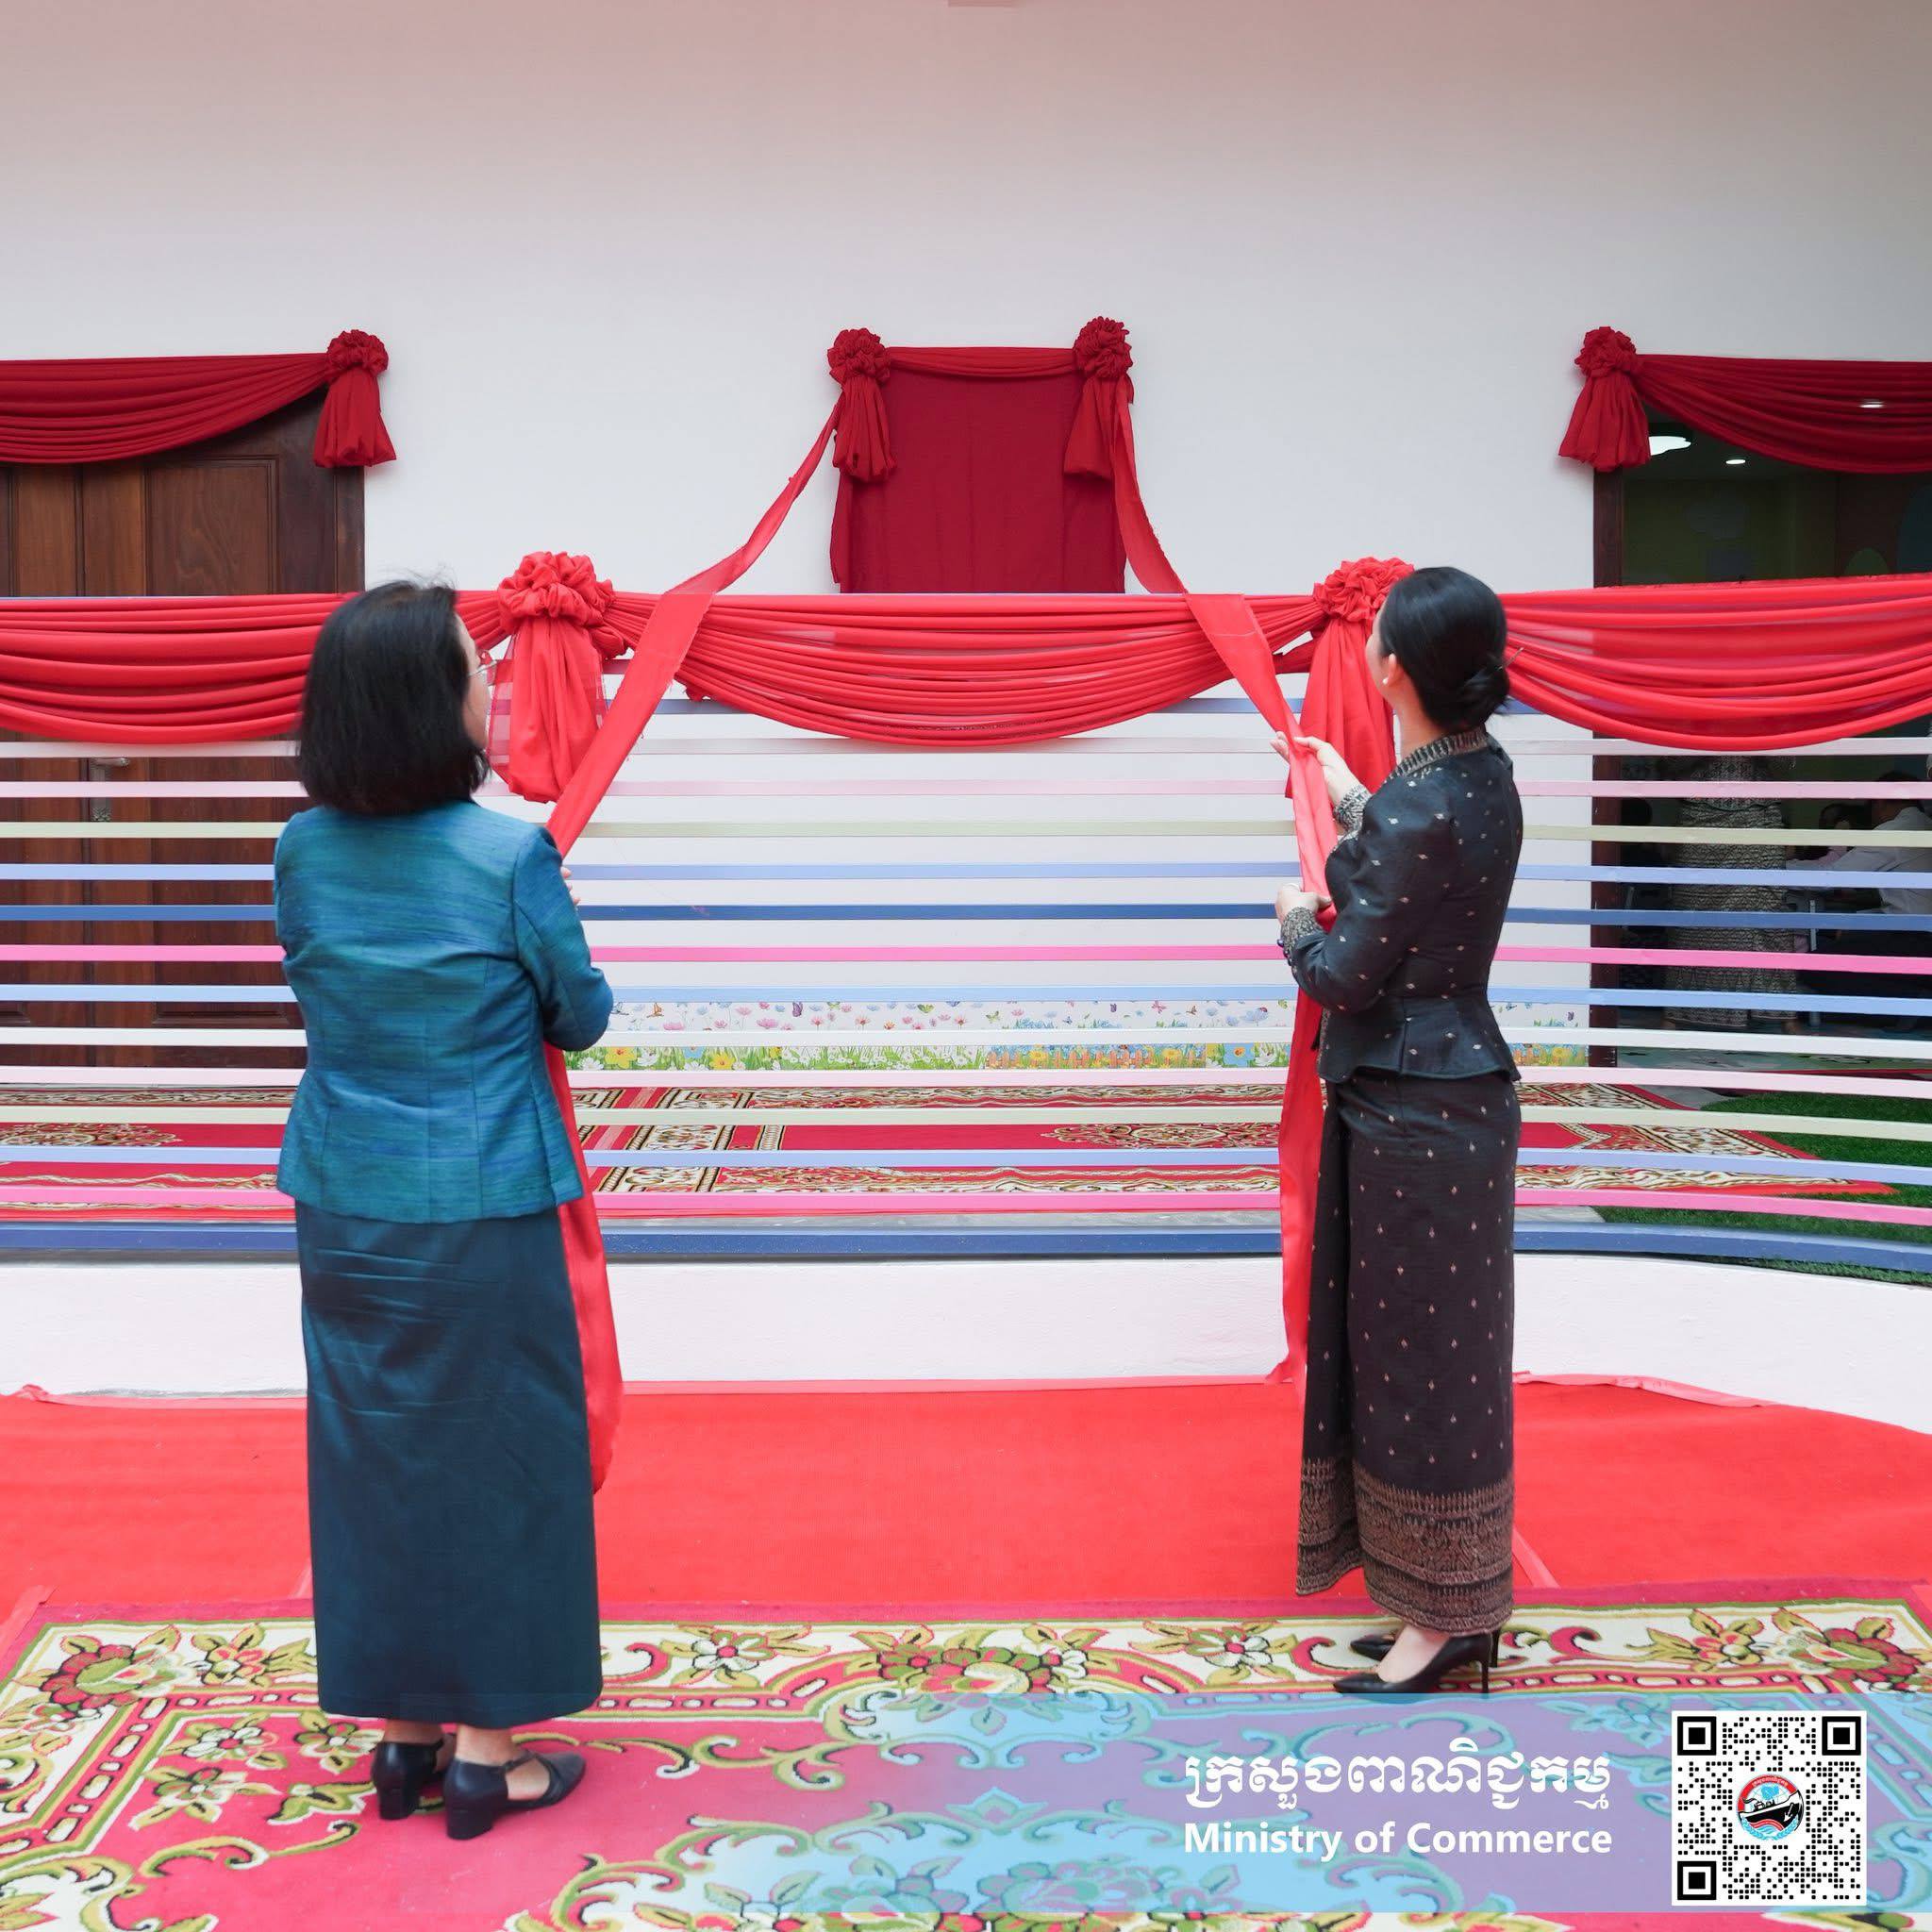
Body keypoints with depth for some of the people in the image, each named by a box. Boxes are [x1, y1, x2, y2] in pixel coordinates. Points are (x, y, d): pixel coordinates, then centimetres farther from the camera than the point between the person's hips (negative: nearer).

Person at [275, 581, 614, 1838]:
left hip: (345, 1211, 5)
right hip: (483, 1216, -5)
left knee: (373, 1453, 15)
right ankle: (485, 1749, 19)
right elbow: (582, 1018, -3)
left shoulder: (305, 853, -3)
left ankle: (399, 1731, 28)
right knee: (496, 1455, 9)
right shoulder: (510, 856, -16)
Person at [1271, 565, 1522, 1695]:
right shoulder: (1481, 774, 4)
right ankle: (1450, 1601, 29)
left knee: (1421, 1357, 2)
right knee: (1438, 1353, 17)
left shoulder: (1415, 810, -23)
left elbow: (1347, 977, -18)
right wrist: (1351, 802, 34)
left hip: (1412, 1113, -9)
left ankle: (1448, 1617, 16)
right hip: (1458, 1088, 9)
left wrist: (1297, 922, 2)